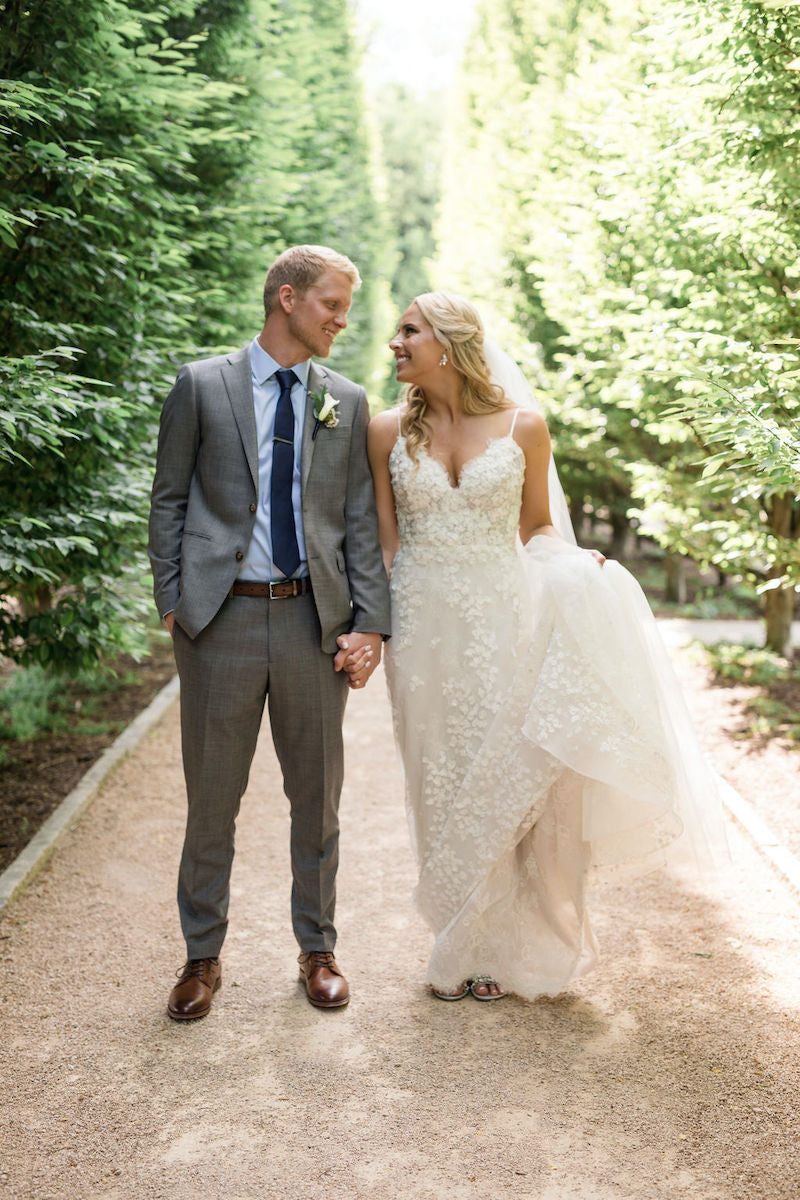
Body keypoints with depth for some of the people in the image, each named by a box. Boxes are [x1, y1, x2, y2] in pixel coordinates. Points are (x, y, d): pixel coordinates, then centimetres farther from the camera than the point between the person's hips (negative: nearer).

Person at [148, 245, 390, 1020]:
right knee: (211, 797, 8)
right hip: (222, 616, -2)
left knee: (317, 796, 11)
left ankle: (317, 950, 28)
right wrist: (172, 602, -5)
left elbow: (360, 520, 6)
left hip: (314, 618, 2)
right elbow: (169, 499, 4)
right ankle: (202, 956, 24)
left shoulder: (346, 402, 8)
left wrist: (369, 624, -2)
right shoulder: (201, 385, 2)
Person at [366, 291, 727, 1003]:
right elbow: (385, 540, 6)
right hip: (424, 624, 1)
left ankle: (504, 950, 20)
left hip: (503, 622, -1)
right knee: (442, 786, 7)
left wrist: (573, 567, -10)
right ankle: (461, 947, 23)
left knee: (505, 781, 2)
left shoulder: (523, 427, -1)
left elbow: (537, 525, 9)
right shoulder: (389, 432, 3)